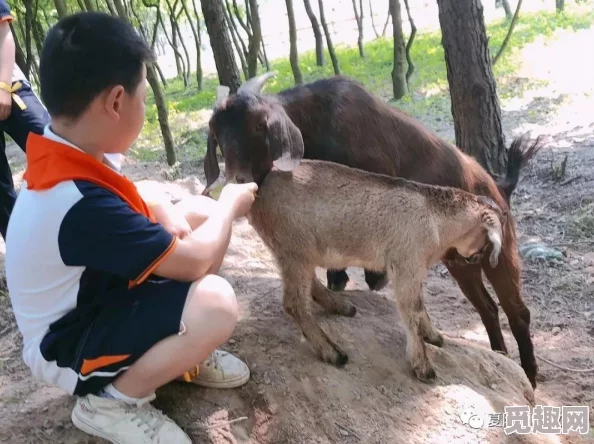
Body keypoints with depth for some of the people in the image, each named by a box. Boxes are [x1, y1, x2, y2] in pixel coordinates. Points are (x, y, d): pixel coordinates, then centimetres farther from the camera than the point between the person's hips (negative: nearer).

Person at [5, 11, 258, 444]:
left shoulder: (68, 156, -7)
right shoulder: (79, 201, -35)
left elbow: (121, 214, 13)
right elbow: (194, 262, -28)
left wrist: (162, 215, -8)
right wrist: (230, 204, -10)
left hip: (98, 294, 9)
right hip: (69, 347, -9)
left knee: (199, 210, 4)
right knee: (215, 302, -33)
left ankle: (175, 346, 12)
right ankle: (109, 401, -7)